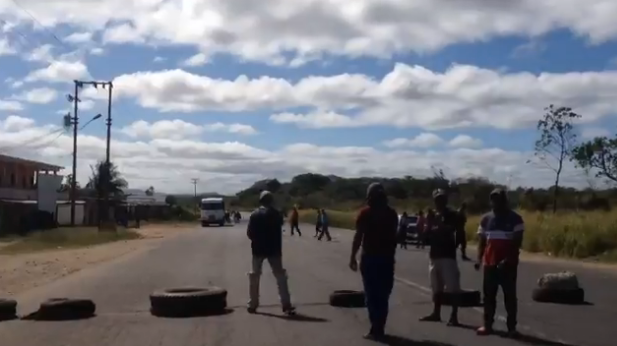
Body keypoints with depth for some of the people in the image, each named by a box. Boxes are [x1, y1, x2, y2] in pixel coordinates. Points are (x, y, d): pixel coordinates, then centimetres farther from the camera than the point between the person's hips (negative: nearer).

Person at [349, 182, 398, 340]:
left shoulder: (365, 212, -7)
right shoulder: (392, 213, 6)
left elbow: (358, 236, -11)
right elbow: (394, 236, 8)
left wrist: (353, 257, -6)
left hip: (369, 257, -4)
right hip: (387, 257, 4)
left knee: (372, 295, 0)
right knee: (383, 295, 11)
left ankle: (376, 329, -4)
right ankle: (379, 329, 14)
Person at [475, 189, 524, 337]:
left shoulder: (515, 219, -3)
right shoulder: (486, 219, 9)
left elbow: (517, 242, -7)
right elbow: (482, 241, 10)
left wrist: (508, 259, -18)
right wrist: (479, 259, -4)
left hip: (508, 264, -4)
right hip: (489, 263, 4)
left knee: (510, 296, 1)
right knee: (489, 295, 7)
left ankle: (511, 326, 6)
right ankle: (487, 325, 13)